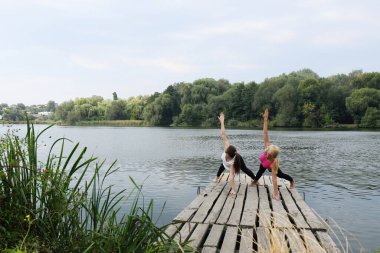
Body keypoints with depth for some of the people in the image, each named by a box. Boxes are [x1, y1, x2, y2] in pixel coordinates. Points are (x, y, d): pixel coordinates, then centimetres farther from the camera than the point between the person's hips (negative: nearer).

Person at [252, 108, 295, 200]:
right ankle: (256, 180, 59)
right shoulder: (268, 148, -42)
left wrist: (276, 194, -46)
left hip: (270, 167, -3)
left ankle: (292, 180, 54)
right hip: (264, 164, 3)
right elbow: (265, 133, -48)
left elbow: (274, 179, -47)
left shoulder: (274, 163, -48)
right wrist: (265, 119, -54)